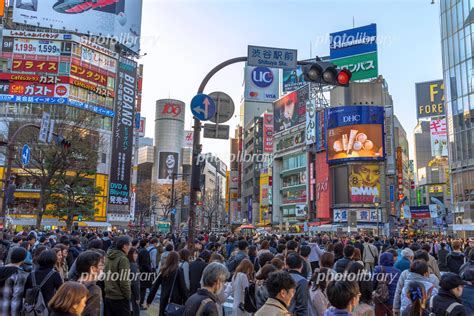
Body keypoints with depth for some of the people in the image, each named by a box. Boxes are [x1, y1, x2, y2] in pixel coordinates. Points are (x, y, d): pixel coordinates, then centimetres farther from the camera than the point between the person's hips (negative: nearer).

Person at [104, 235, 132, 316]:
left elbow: (105, 276, 14)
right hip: (120, 298, -8)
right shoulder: (123, 259, -18)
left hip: (108, 297, 8)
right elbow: (124, 281, -20)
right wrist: (128, 296, -8)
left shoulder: (108, 257, 8)